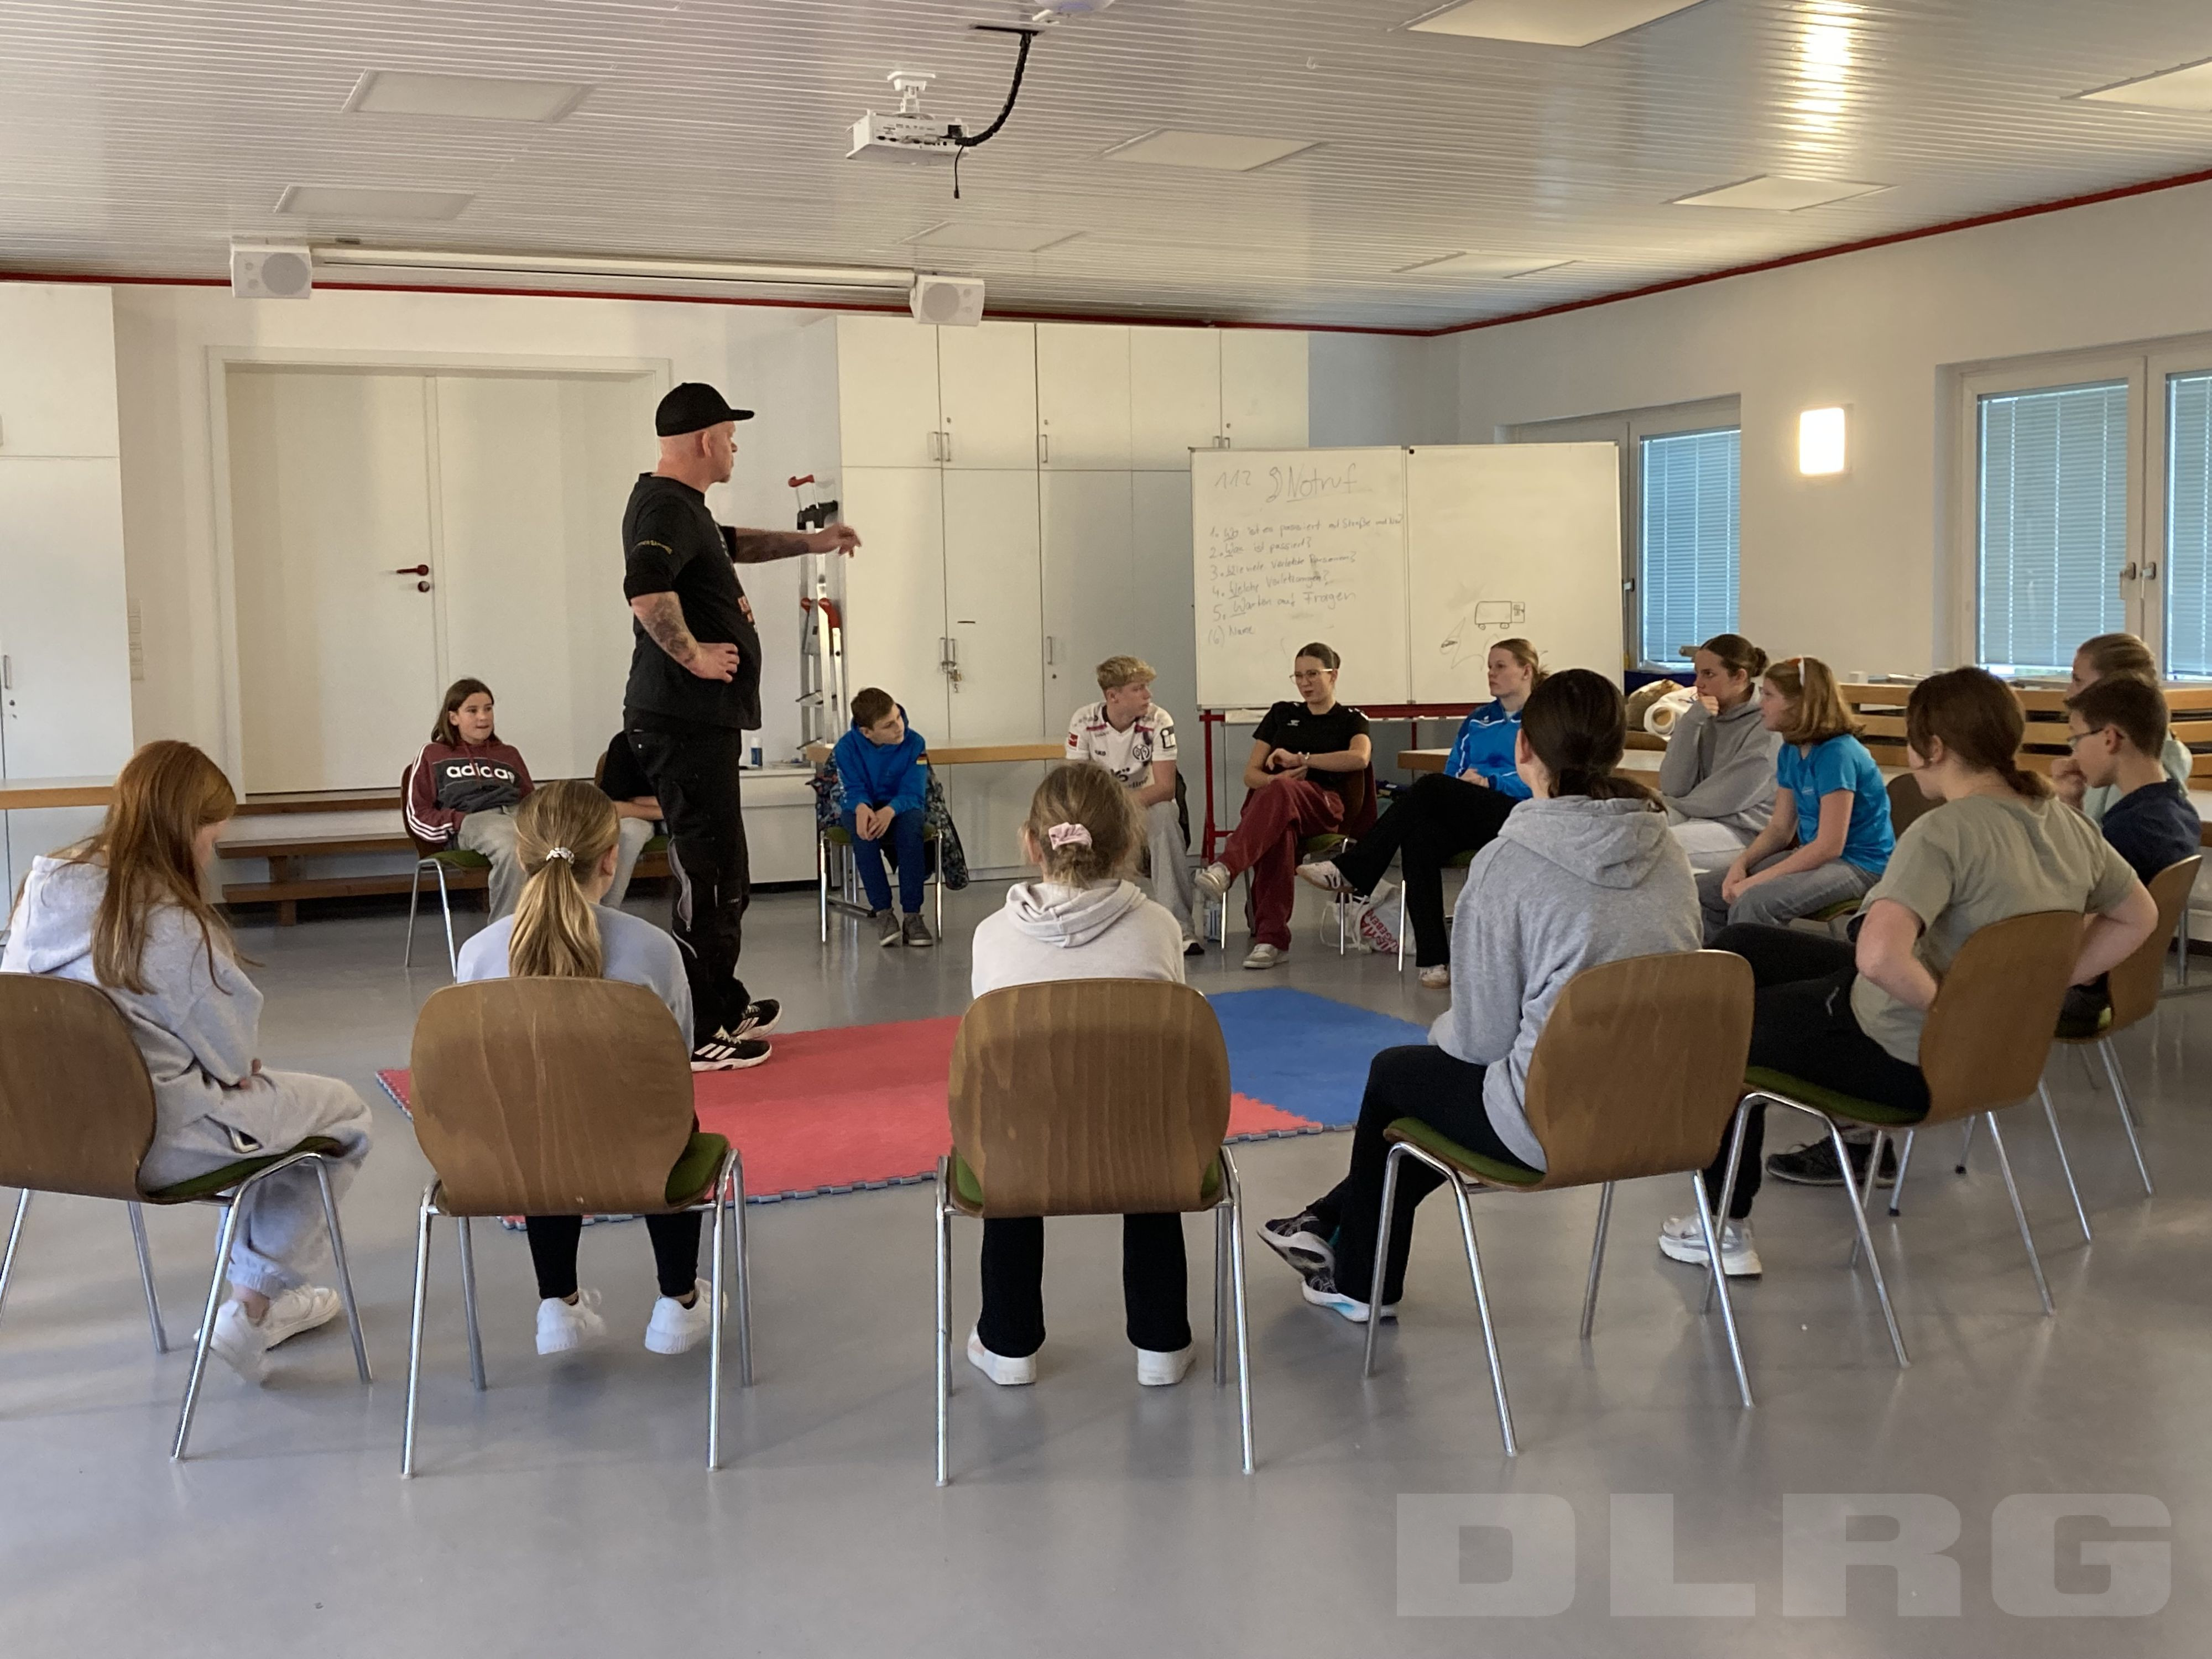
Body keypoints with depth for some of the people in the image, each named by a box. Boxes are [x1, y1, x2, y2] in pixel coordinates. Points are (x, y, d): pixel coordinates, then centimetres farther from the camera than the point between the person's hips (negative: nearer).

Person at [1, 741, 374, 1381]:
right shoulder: (173, 927, -26)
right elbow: (234, 1054, -16)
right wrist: (242, 1064, 9)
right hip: (154, 1142, -8)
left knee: (264, 1102, 30)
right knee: (343, 1112, 12)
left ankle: (268, 1298, 36)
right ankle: (252, 1310, 17)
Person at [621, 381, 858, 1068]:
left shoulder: (675, 505, 19)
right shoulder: (667, 509, -15)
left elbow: (727, 544, 40)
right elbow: (645, 588, -35)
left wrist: (811, 542, 42)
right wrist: (693, 654, -23)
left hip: (699, 721, 11)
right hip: (685, 721, -11)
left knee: (721, 873, 19)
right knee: (707, 875, -6)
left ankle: (727, 1005, 31)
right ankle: (697, 1032, 1)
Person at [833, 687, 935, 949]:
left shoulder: (914, 743, -13)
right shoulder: (847, 747, -10)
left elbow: (913, 794, -16)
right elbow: (854, 790, -13)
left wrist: (890, 810, -39)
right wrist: (862, 807, -39)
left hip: (901, 809, 0)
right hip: (863, 809, 0)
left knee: (910, 821, -36)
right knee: (862, 829, -36)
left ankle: (913, 914, -35)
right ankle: (882, 911, -30)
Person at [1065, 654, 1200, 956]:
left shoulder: (1158, 721, -17)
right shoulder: (1084, 721, -14)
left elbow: (1165, 787, -23)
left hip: (1148, 805, -1)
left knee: (1165, 814, -35)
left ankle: (1180, 927, -33)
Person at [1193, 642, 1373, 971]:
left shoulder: (1351, 720, 17)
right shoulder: (1281, 713, 25)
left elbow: (1360, 758, -8)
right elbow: (1250, 774, 18)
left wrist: (1300, 759, -10)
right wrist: (1275, 778, -6)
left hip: (1322, 808, -2)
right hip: (1267, 800, 2)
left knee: (1281, 793, -41)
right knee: (1278, 832, -40)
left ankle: (1225, 869, -60)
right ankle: (1270, 939, -48)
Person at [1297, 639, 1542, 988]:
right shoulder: (1476, 721, 27)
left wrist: (1488, 781, -15)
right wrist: (1463, 781, -3)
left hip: (1514, 816, -5)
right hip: (1463, 820, 5)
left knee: (1431, 788, -30)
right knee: (1418, 836, -32)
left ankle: (1352, 870, -24)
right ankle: (1433, 959, -37)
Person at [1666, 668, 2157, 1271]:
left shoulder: (1945, 832, -29)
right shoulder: (2070, 827, -3)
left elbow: (1879, 957, -42)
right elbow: (2137, 917, 12)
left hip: (1906, 1060, -8)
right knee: (1739, 946, 23)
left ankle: (1727, 1227, 25)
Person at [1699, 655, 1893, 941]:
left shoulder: (1837, 754, -20)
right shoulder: (1790, 753, 7)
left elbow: (1830, 845, -23)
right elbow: (1780, 828, 11)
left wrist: (1755, 881, -22)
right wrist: (1742, 862, -9)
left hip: (1860, 865, -9)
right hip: (1814, 854, 9)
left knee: (1752, 903, -31)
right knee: (1704, 890, 1)